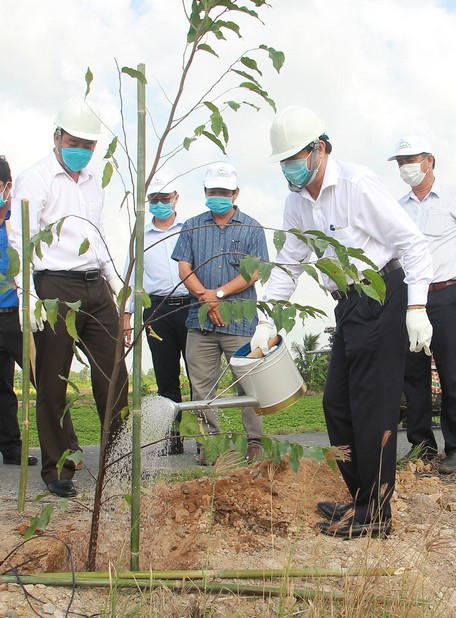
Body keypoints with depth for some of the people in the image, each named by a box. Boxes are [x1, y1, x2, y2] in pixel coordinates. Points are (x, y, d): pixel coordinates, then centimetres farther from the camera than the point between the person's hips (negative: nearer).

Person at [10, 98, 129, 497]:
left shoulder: (92, 183, 18)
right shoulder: (36, 179, -2)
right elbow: (19, 242, -10)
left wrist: (115, 280, 19)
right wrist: (29, 297, -19)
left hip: (96, 289, 6)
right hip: (56, 289, -6)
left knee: (113, 374, 5)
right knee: (53, 384, 1)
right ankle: (57, 469, 11)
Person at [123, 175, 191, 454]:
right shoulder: (141, 236, 16)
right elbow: (132, 277, 17)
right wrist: (126, 315, 12)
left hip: (190, 306, -2)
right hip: (157, 310, 3)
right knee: (166, 378, 4)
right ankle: (174, 436, 10)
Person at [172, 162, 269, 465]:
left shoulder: (252, 229, 6)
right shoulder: (192, 227, 13)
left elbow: (254, 271, -3)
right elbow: (184, 269, 5)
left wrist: (218, 294, -10)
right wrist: (207, 300, -9)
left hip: (240, 320, -2)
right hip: (200, 319, 3)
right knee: (202, 385, 4)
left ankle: (255, 441, 8)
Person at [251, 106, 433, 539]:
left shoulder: (357, 183, -14)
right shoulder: (297, 202, 10)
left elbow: (412, 243, -13)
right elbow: (288, 263, 19)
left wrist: (416, 309, -19)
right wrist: (266, 320, 12)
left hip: (381, 299, -9)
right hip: (348, 307, 9)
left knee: (372, 407, -7)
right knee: (337, 404, 10)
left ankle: (374, 514, 2)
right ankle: (360, 498, 23)